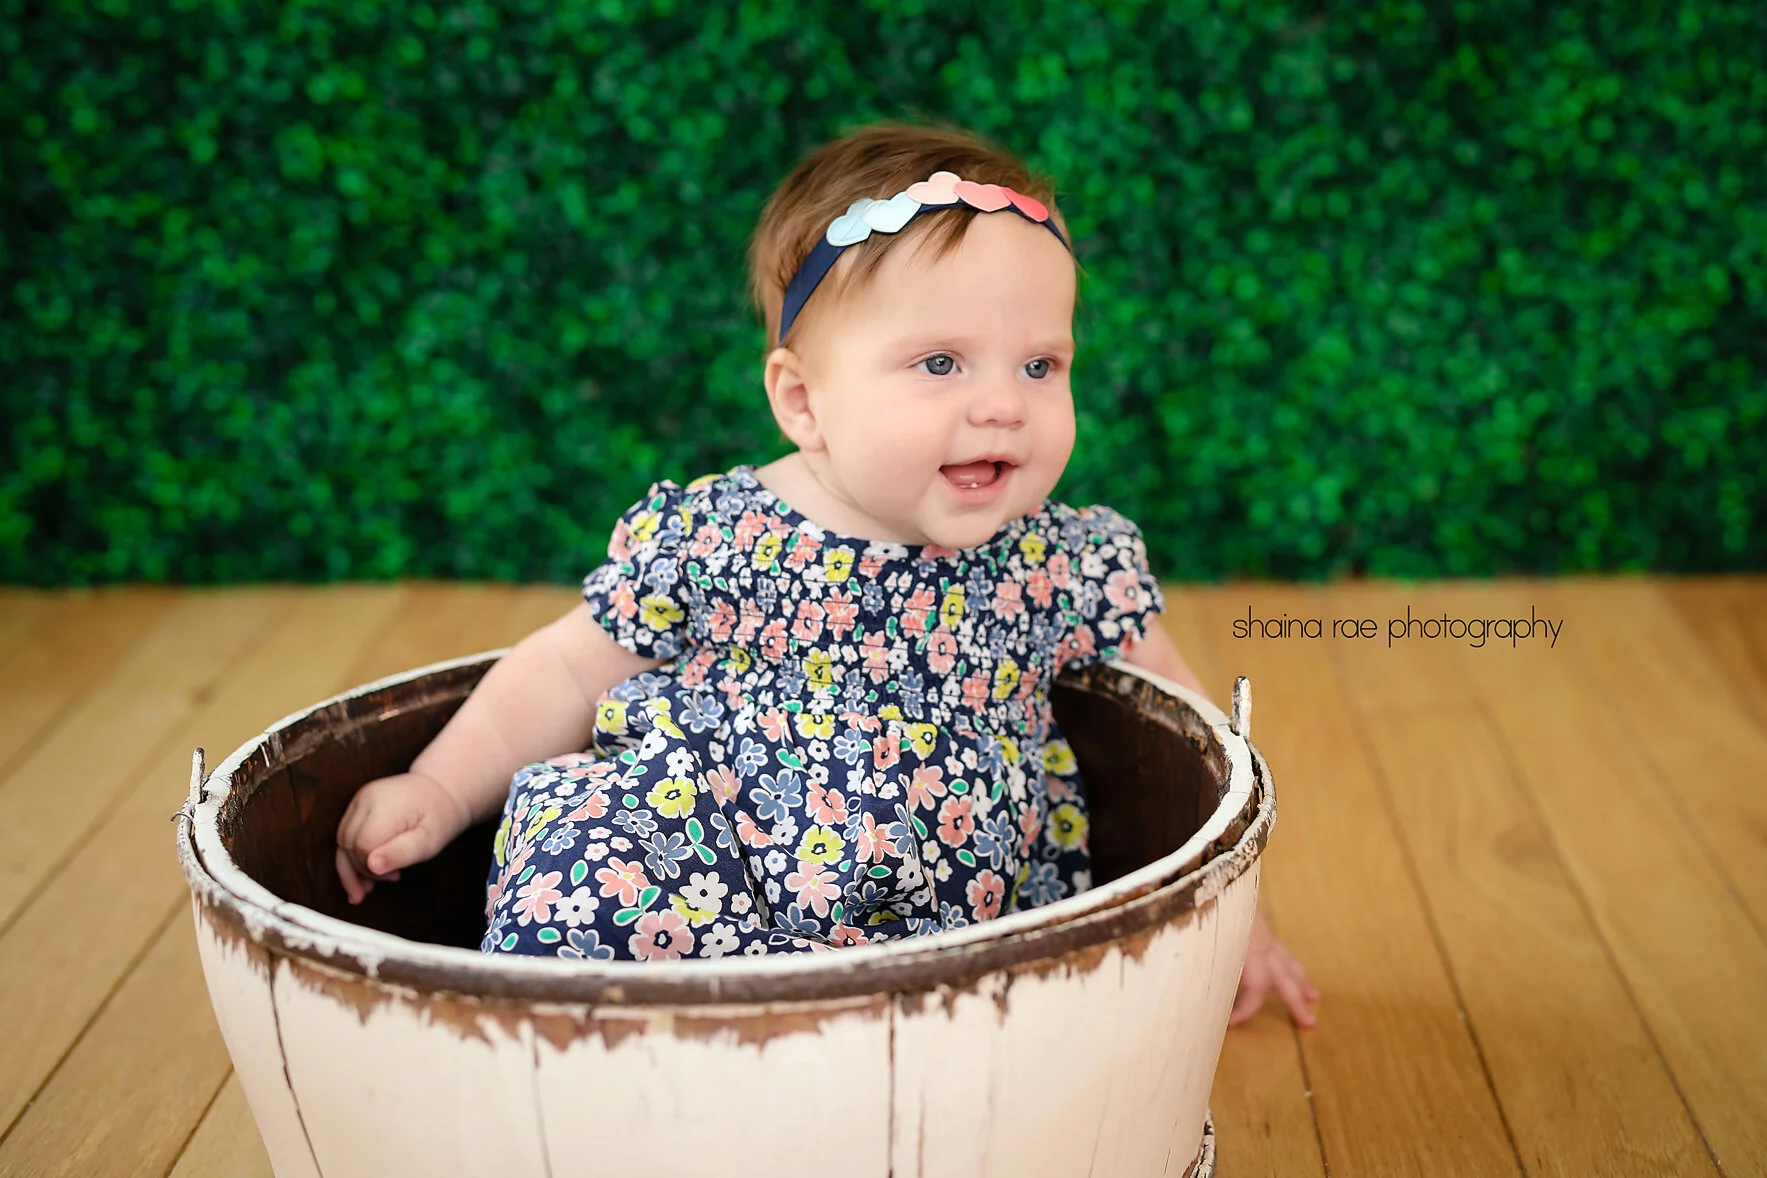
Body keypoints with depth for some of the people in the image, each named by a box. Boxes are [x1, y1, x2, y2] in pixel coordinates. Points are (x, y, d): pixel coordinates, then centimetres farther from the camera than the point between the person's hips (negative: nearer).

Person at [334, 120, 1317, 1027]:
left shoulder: (1079, 565, 0)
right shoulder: (706, 539, -5)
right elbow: (567, 674, 8)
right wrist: (440, 793, 1)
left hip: (964, 923, 2)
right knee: (578, 818, -28)